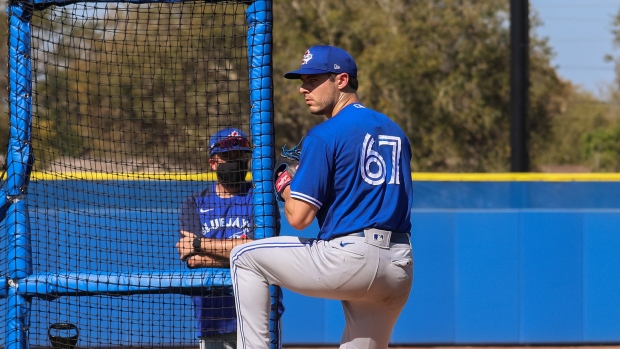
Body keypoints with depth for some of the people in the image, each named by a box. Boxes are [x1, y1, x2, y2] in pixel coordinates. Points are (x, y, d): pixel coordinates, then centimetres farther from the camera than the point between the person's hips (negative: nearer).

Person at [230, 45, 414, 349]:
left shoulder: (324, 135, -5)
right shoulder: (395, 132, 19)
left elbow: (298, 217, -10)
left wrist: (283, 186, 11)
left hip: (350, 261, -7)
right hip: (400, 270, 7)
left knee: (244, 257, 9)